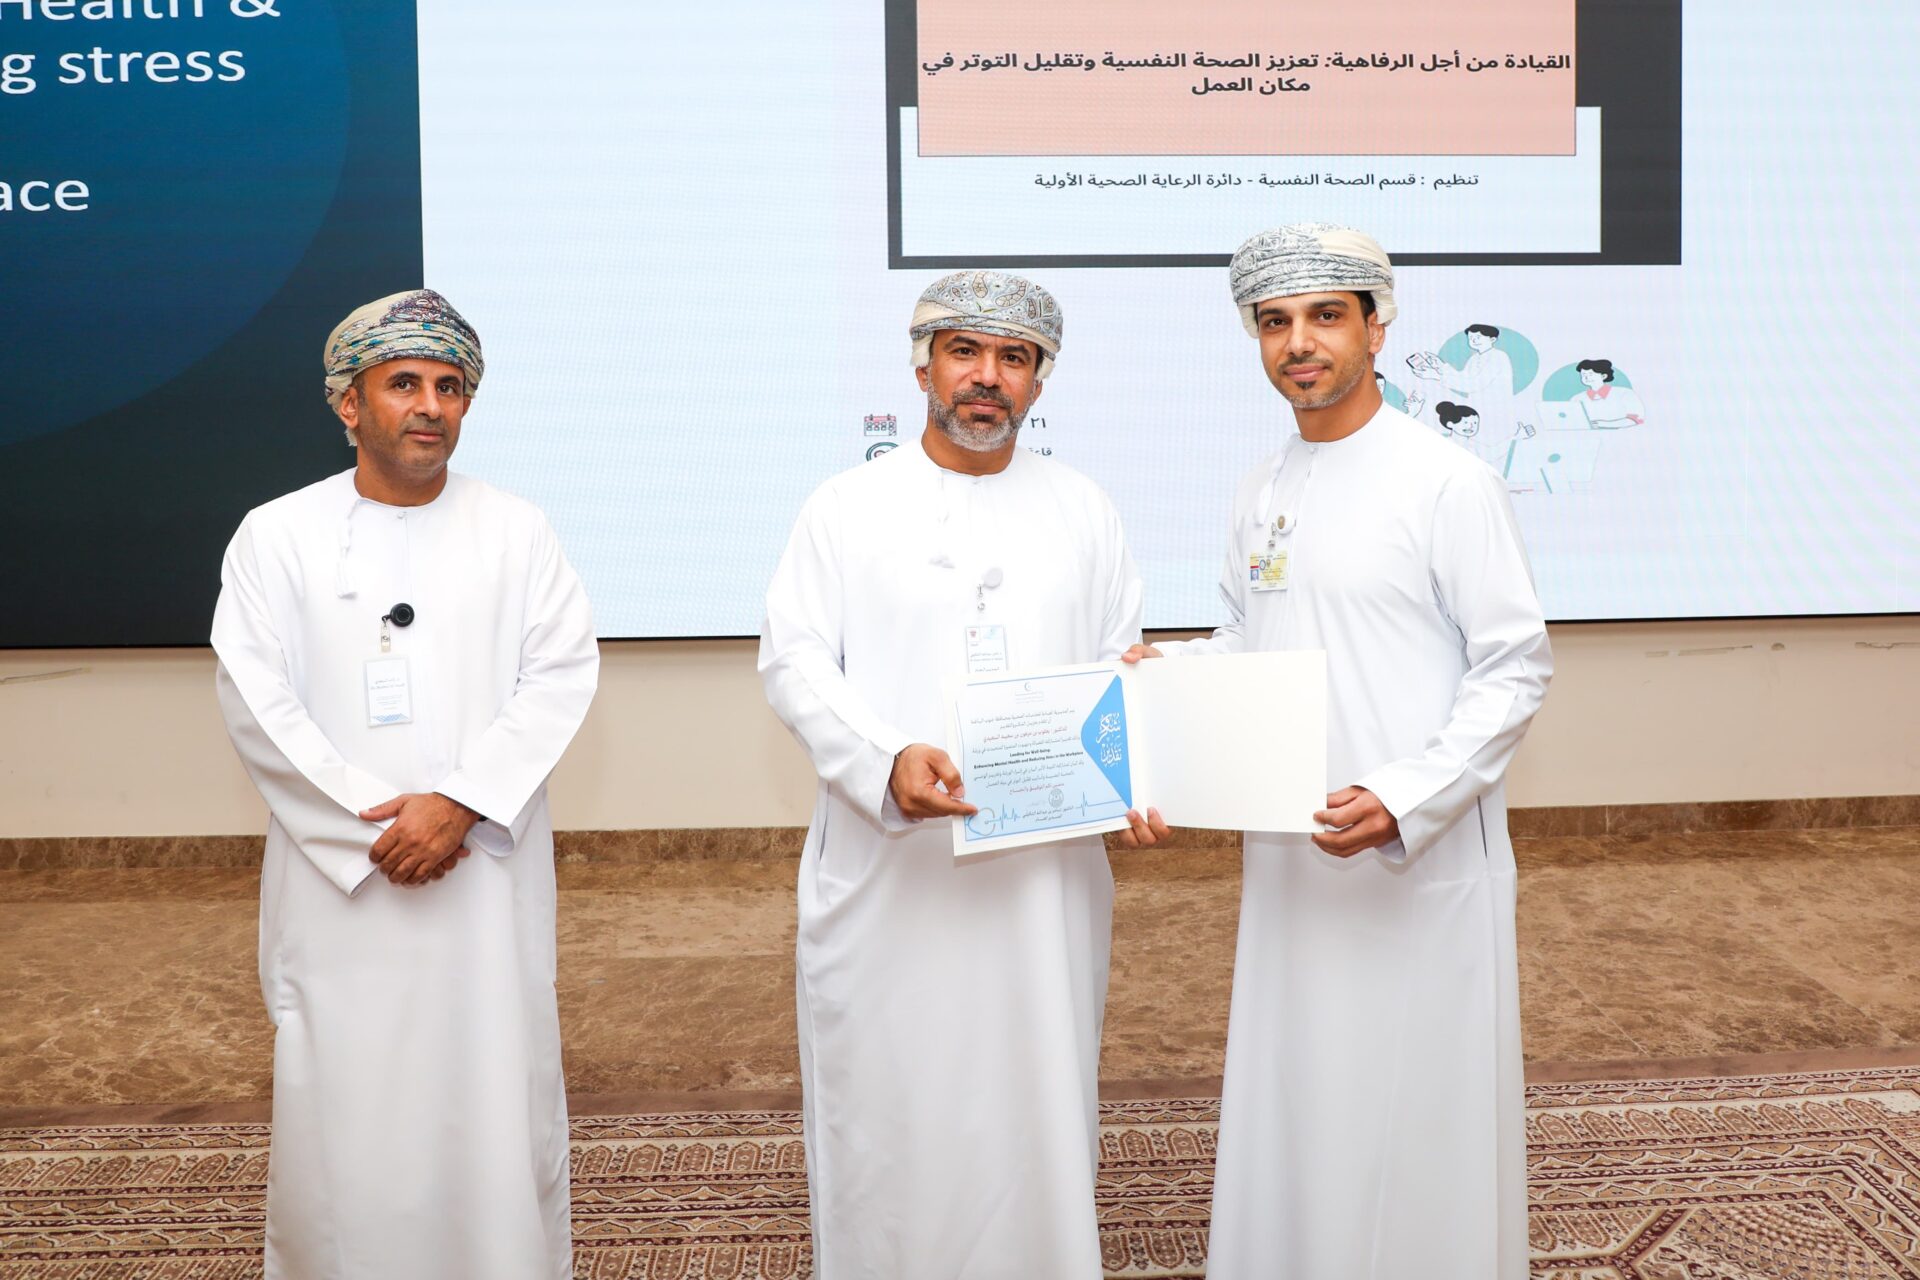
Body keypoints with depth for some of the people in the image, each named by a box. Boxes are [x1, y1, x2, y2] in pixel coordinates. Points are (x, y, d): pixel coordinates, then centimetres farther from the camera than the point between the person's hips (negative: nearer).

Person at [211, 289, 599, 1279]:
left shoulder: (517, 532, 5)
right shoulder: (277, 537, 2)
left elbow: (561, 676, -4)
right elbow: (257, 704, -4)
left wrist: (459, 803, -15)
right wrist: (373, 826, -11)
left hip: (486, 872, 1)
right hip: (337, 878, 0)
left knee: (496, 1090, 5)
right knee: (340, 1100, 4)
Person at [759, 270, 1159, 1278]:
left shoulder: (1082, 511, 10)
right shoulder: (847, 507, 2)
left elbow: (1118, 668, 11)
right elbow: (793, 661, -4)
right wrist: (887, 761, -20)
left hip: (1045, 868, 2)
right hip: (885, 867, -2)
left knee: (1034, 1106, 10)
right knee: (887, 1108, 6)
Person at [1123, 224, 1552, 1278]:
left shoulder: (1448, 483, -10)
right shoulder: (1261, 491, 10)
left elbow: (1514, 666, -11)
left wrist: (1403, 802, -21)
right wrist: (1170, 668, -1)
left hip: (1420, 859, -6)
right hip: (1289, 851, 6)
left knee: (1414, 1111, 5)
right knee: (1292, 1103, 15)